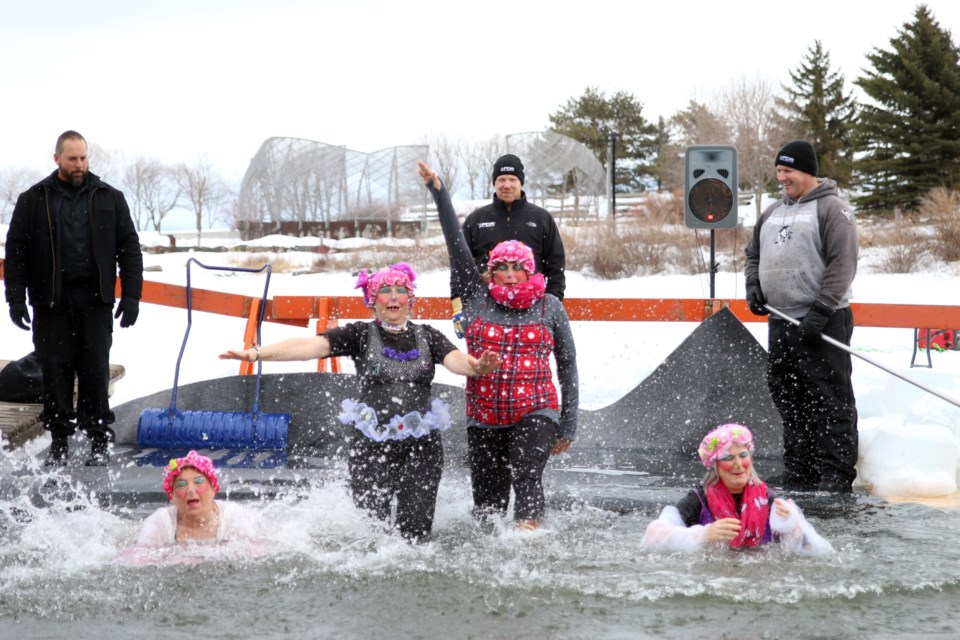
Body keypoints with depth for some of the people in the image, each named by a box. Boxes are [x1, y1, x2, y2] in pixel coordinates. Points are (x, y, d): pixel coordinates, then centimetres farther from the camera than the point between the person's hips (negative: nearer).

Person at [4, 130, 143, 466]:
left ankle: (99, 441, 5)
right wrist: (16, 298, -4)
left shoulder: (109, 198, 10)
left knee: (96, 369, -1)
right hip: (52, 300, 0)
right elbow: (16, 250, 6)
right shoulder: (34, 200, 7)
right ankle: (59, 440, 8)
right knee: (56, 369, 0)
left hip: (95, 299, 0)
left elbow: (129, 247, 9)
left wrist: (131, 295, 0)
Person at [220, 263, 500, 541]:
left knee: (416, 529, -1)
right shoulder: (360, 335, 2)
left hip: (421, 445, 1)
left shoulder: (427, 337, 8)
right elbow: (312, 345, -10)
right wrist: (258, 353, -25)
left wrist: (475, 367, -36)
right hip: (370, 444, -1)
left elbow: (454, 358, -10)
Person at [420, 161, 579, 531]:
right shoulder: (477, 298, 6)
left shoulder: (549, 307, 6)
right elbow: (456, 244, 2)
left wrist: (568, 426, 6)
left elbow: (567, 366, 10)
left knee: (527, 477, -24)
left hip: (535, 414, -2)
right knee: (487, 500, 3)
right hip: (484, 418, 2)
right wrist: (438, 193, -3)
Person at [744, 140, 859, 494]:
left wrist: (820, 311, -20)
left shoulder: (832, 209, -6)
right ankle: (798, 475, 18)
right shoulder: (773, 213, 18)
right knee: (789, 400, 11)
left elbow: (842, 264, -14)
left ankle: (836, 475, -8)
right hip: (781, 324, 8)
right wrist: (753, 285, 8)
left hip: (823, 324, -8)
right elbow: (754, 254, 29)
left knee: (830, 401, -8)